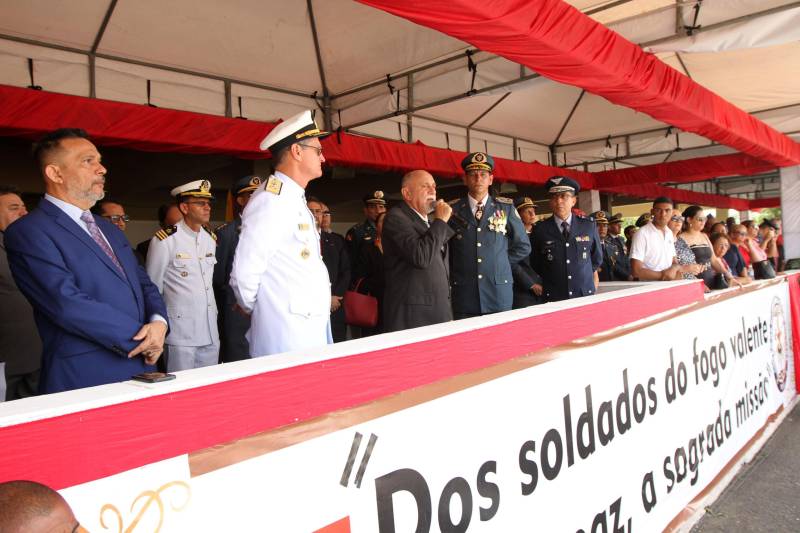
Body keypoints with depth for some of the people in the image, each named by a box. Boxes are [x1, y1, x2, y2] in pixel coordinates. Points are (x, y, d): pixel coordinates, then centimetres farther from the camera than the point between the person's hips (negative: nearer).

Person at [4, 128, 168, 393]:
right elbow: (68, 305, -19)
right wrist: (141, 337, -13)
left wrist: (158, 322, -7)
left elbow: (144, 283, 14)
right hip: (86, 380, -6)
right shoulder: (28, 231, -8)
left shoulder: (109, 229, 16)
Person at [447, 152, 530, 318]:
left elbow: (523, 247, 12)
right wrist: (454, 274, 6)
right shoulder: (452, 209, 2)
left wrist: (499, 265, 6)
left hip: (499, 293, 1)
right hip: (463, 296, 0)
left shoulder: (506, 207, 5)